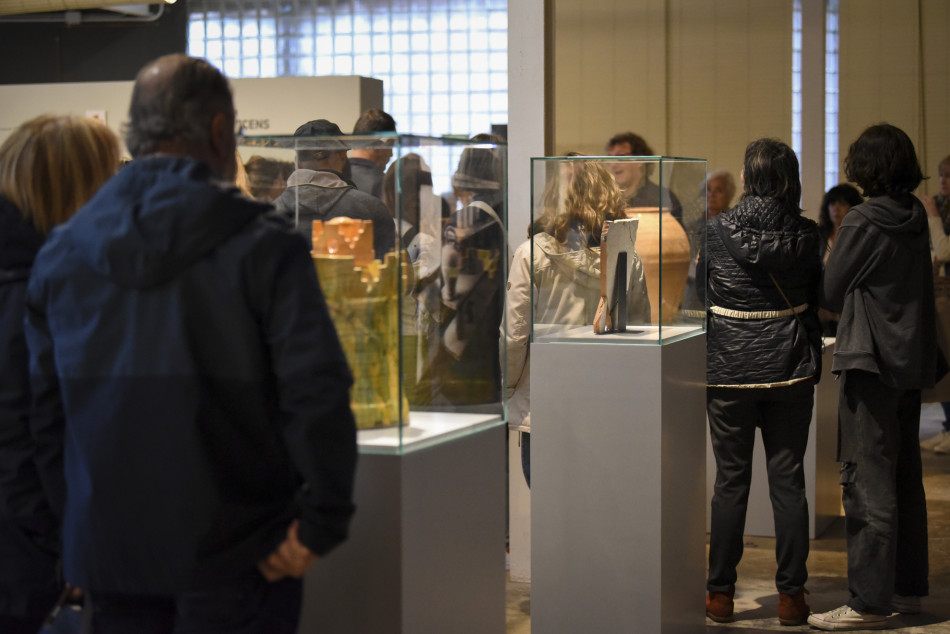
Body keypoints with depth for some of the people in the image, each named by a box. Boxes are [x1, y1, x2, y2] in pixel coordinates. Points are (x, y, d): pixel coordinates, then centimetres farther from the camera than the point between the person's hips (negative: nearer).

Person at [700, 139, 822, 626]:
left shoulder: (716, 232, -8)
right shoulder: (805, 235, -3)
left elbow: (696, 296, 0)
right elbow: (819, 297, 6)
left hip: (730, 368, -1)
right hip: (792, 367, 1)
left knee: (731, 480, 6)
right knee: (788, 479, 6)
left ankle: (721, 593, 13)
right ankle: (791, 594, 10)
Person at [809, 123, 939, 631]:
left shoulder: (864, 220, -14)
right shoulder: (915, 218, 7)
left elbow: (830, 293, -8)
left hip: (871, 360, -8)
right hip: (913, 357, 8)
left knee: (867, 480, -6)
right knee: (904, 478, 15)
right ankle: (908, 588, 23)